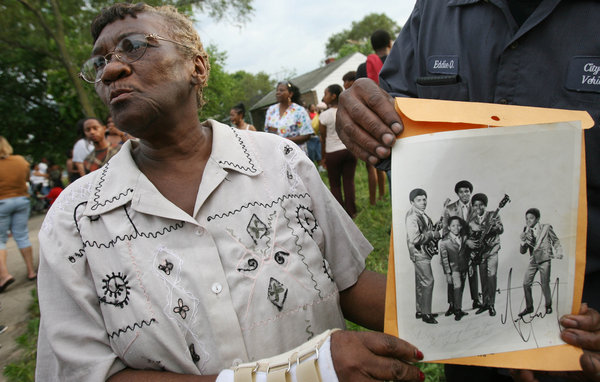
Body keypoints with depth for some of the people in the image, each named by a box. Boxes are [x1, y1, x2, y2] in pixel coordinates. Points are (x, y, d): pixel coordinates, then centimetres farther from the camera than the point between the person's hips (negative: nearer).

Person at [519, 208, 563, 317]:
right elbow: (522, 251, 6)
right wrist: (523, 240, -12)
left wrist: (558, 253, -9)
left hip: (544, 260, -4)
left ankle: (548, 306, 20)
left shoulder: (546, 228, 0)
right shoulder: (526, 232, 8)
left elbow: (556, 241, 7)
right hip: (533, 261, 4)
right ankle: (529, 307, 14)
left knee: (544, 285, -2)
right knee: (526, 283, -1)